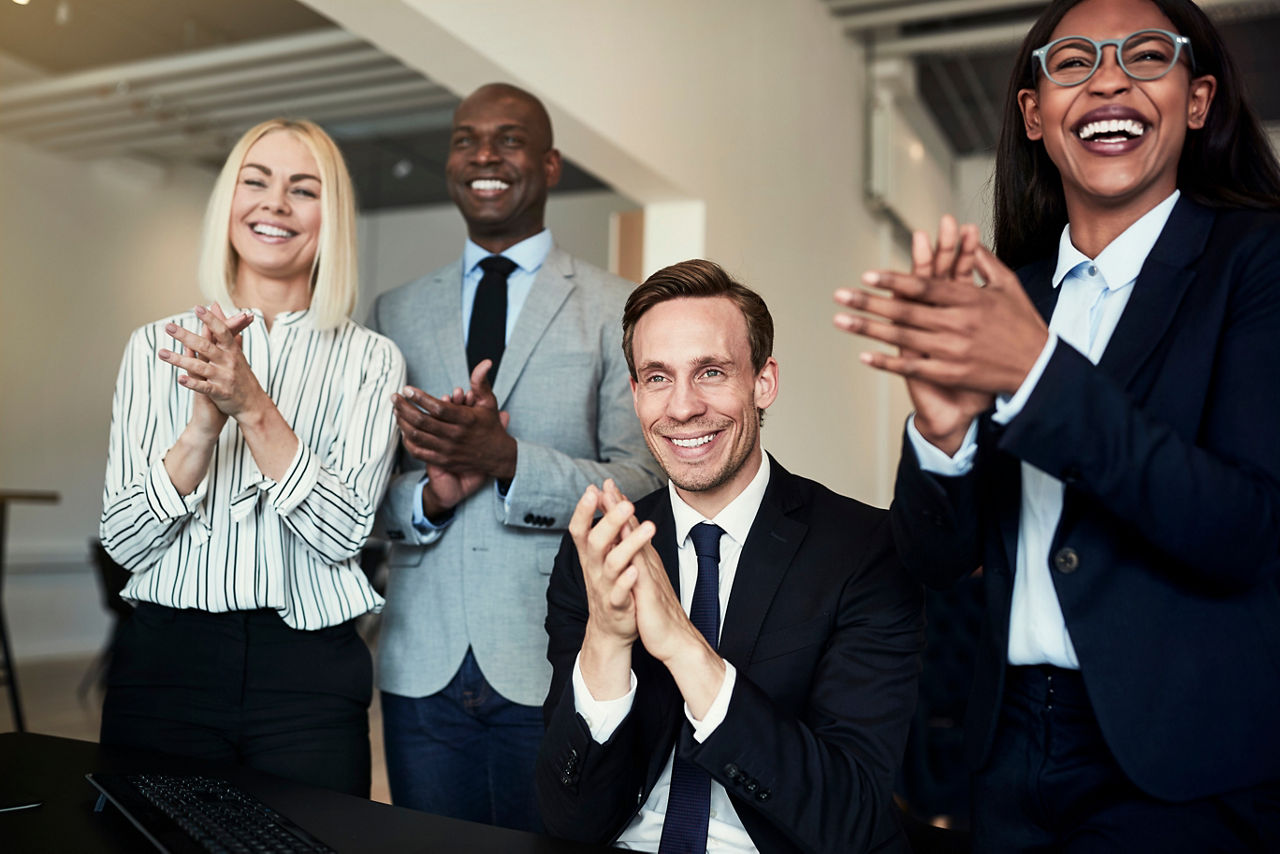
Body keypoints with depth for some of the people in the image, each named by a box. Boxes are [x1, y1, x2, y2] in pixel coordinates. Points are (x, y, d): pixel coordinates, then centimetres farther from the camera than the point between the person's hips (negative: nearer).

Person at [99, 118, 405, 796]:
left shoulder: (370, 359, -1)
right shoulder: (157, 347, 3)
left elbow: (344, 532, -11)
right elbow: (122, 541, -3)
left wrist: (254, 407, -21)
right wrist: (205, 424, -18)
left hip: (310, 671, -1)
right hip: (164, 661, 2)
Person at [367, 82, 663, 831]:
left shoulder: (616, 310, -1)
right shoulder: (398, 313, 11)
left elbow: (643, 486, -9)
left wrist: (507, 457, -22)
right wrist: (428, 495, -12)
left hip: (554, 669, -3)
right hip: (423, 666, 3)